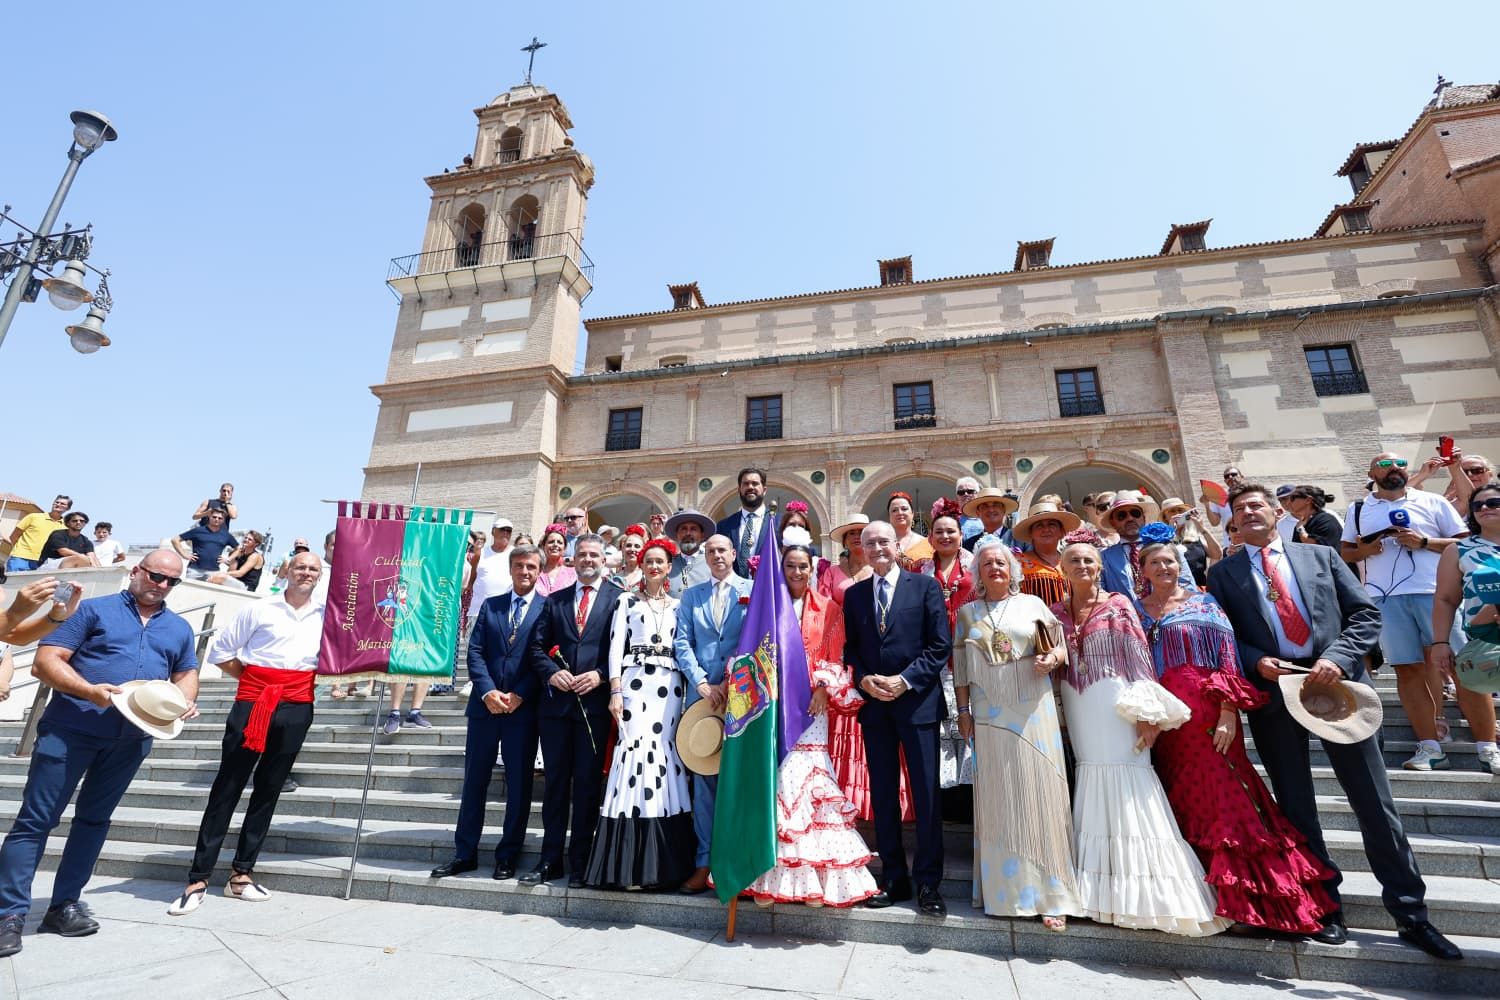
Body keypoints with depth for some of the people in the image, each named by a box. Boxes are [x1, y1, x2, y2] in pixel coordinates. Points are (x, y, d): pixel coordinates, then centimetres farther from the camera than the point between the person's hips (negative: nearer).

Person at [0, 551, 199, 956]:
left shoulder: (180, 628, 13)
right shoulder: (94, 609, 0)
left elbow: (187, 673, 20)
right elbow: (46, 661, -6)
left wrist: (184, 701, -2)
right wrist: (89, 691, -22)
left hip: (131, 738, 4)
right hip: (71, 727, -4)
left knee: (94, 818, 11)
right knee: (36, 817, 0)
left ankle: (64, 904, 21)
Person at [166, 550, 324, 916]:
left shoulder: (325, 615, 10)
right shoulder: (259, 609, 3)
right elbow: (220, 651, 7)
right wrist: (251, 677, 1)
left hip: (297, 707, 2)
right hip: (252, 703, -2)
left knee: (268, 790, 9)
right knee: (227, 788, 2)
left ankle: (241, 874, 19)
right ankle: (198, 878, 10)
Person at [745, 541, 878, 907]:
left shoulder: (828, 609, 9)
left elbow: (835, 659, 6)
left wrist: (823, 687, -10)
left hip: (811, 702, -1)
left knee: (806, 774, -8)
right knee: (774, 775, -3)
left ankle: (812, 874, 4)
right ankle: (775, 874, 7)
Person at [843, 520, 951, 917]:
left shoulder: (925, 586, -1)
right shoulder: (853, 594, 10)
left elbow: (941, 645, -5)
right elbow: (850, 648, 10)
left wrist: (905, 680, -13)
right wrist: (864, 680, -8)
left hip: (918, 702, -3)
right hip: (874, 705, 4)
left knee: (926, 794, 2)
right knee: (883, 795, 11)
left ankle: (928, 882, 17)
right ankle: (893, 878, 24)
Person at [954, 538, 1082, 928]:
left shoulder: (1033, 604, 6)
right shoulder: (967, 612, 9)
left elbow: (1060, 647, 7)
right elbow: (960, 666, 8)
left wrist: (1051, 659, -15)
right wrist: (963, 710, 4)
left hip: (1032, 710, -1)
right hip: (989, 715, 1)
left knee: (1038, 794, -1)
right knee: (997, 799, 6)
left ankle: (1049, 893, 8)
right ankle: (1004, 888, 19)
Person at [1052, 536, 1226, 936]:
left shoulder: (1118, 606, -1)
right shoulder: (1057, 613, 9)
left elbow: (1139, 659, -5)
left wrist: (1147, 713, -12)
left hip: (1116, 709, -4)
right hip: (1078, 714, 4)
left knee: (1127, 794, -2)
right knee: (1093, 793, 8)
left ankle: (1147, 892, 9)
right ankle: (1103, 891, 20)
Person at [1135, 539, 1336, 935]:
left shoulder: (1204, 602, 3)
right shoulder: (1136, 611, 10)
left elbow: (1229, 654, -5)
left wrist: (1228, 711, -14)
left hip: (1207, 715, -3)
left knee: (1220, 799, -4)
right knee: (1184, 807, 9)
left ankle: (1246, 900, 8)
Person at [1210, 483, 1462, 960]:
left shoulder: (1320, 555, 9)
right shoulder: (1223, 573, 6)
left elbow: (1366, 612, 3)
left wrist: (1338, 657, -12)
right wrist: (1256, 661, -14)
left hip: (1334, 682, 1)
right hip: (1271, 690, 0)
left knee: (1374, 800, 7)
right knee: (1296, 807, 8)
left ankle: (1410, 913, 22)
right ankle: (1324, 907, 22)